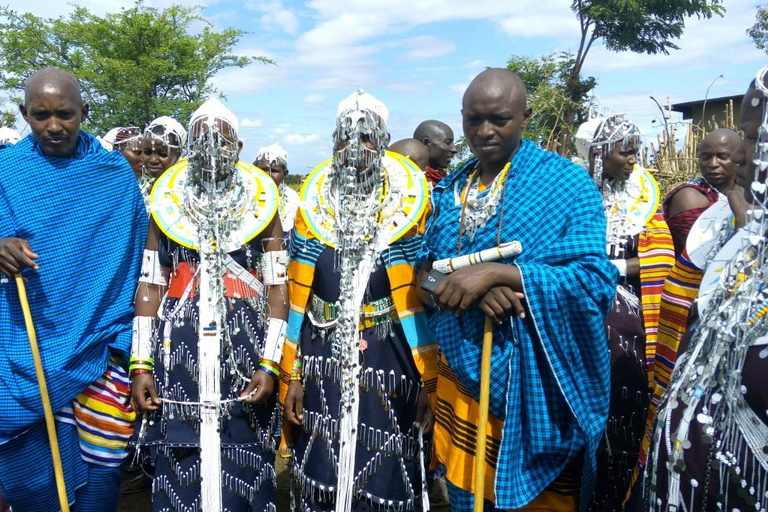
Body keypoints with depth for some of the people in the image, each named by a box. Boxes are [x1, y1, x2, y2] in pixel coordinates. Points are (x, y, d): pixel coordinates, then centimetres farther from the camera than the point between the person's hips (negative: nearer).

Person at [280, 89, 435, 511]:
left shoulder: (408, 203, -3)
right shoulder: (315, 201, 3)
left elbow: (424, 298, -4)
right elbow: (297, 299, 4)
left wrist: (430, 377, -6)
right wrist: (291, 374, 4)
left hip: (390, 359, -1)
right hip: (323, 358, 2)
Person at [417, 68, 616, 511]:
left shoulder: (566, 182, -8)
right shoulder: (450, 189, 7)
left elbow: (594, 280, -16)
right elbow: (424, 275, 4)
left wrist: (496, 273, -26)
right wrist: (471, 286, -17)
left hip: (535, 383, -4)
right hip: (460, 376, 5)